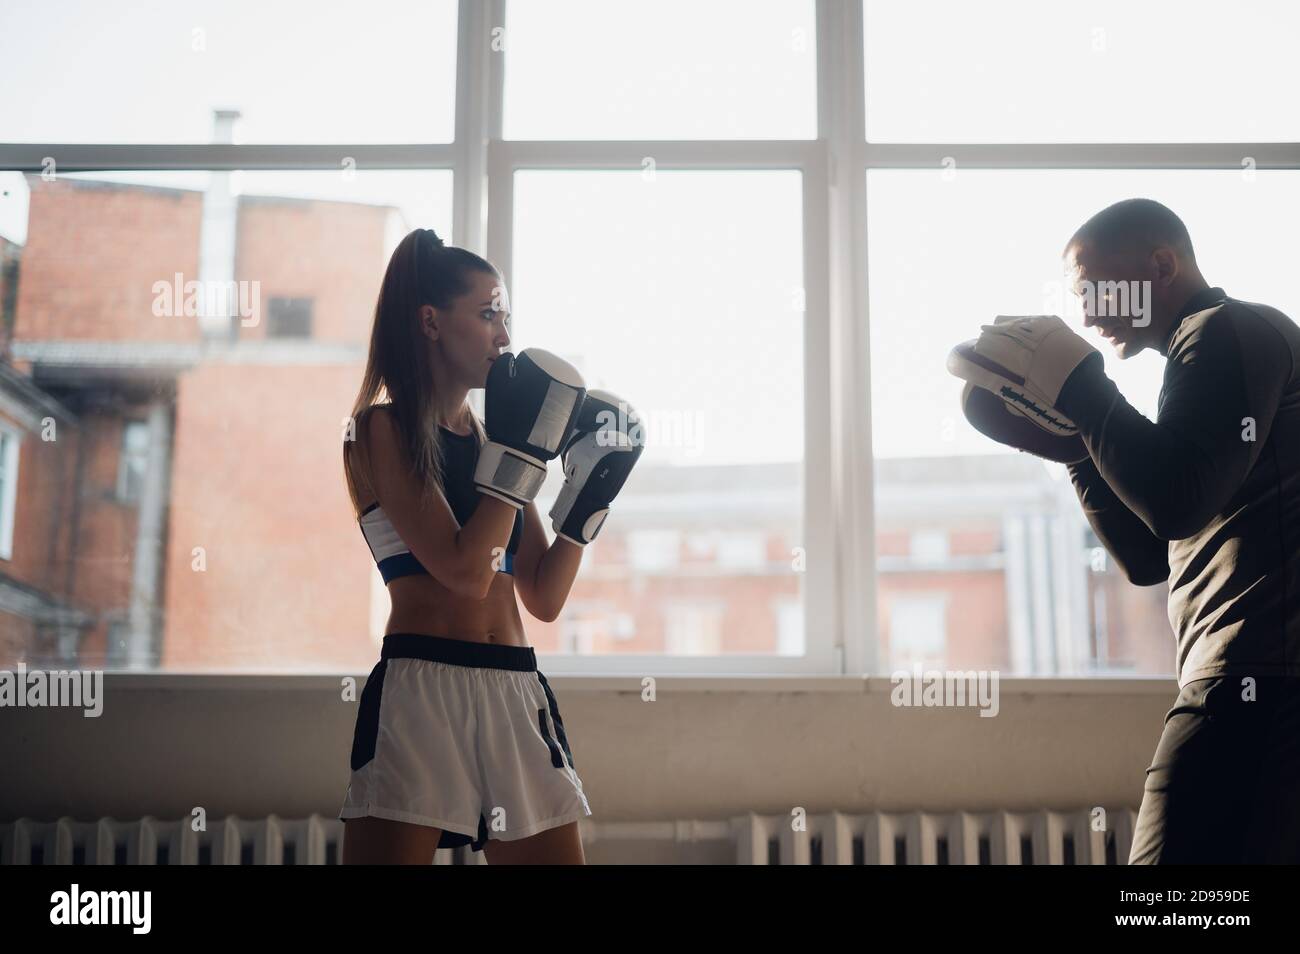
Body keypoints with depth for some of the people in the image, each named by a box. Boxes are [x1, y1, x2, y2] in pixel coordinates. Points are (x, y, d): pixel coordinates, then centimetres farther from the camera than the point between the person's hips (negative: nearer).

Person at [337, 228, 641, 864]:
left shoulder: (492, 441, 17)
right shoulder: (381, 429, -1)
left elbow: (544, 600, 15)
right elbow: (465, 572, -14)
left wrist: (592, 484, 10)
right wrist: (522, 451, -10)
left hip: (518, 695, 6)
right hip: (421, 689, -6)